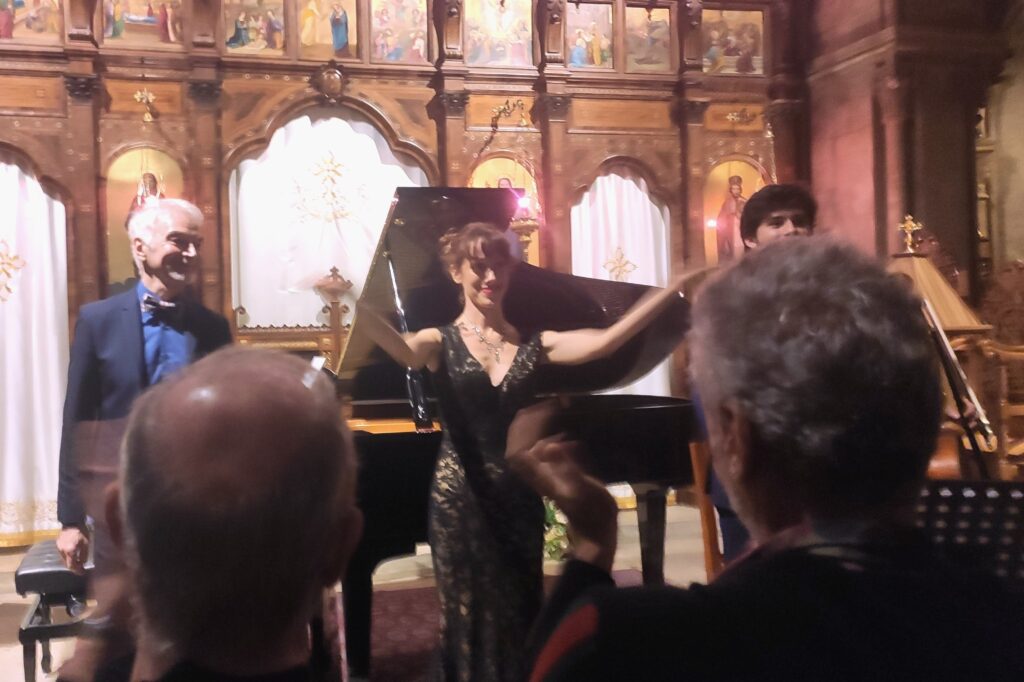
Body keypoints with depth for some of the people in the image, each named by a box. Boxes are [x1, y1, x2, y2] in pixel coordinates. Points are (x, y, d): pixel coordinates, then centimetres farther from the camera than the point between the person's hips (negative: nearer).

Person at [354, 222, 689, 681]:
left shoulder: (532, 345, 5)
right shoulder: (441, 343, -2)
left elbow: (606, 341, -9)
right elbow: (405, 352, -26)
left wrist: (674, 289, -16)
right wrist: (352, 304, -44)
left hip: (519, 496, 3)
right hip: (460, 496, -2)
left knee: (520, 614, 12)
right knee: (469, 614, 7)